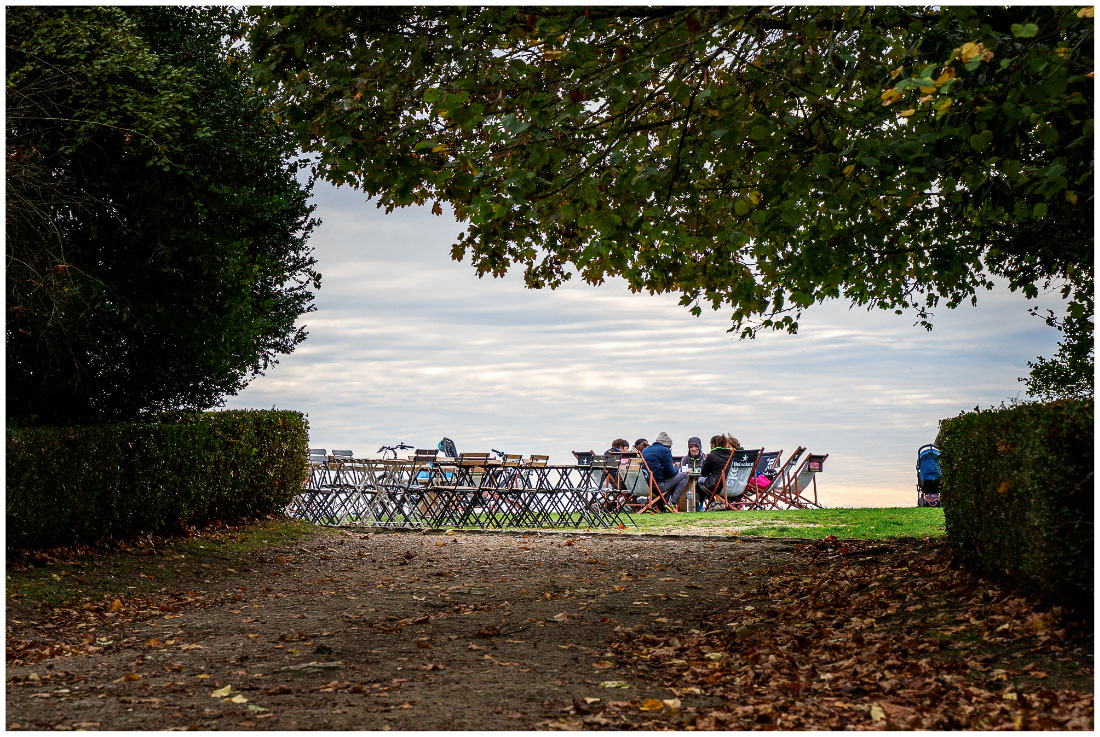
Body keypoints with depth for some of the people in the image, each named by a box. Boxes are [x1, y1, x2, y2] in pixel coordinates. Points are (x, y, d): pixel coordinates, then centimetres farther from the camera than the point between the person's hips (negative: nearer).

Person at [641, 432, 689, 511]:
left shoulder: (644, 451, 18)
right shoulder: (665, 451, -4)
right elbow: (670, 472, -7)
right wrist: (676, 469, 16)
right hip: (658, 486, -8)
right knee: (684, 476, 8)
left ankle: (659, 505, 20)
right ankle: (672, 502, -2)